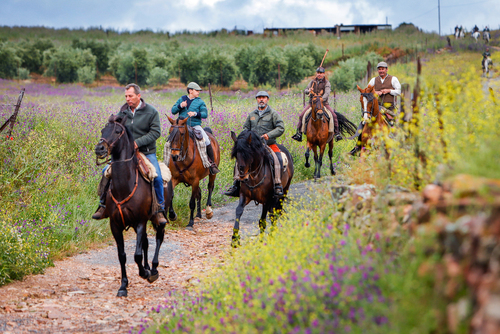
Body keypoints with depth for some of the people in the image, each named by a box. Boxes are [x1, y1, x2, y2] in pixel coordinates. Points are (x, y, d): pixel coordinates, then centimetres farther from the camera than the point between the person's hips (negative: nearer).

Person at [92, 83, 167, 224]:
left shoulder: (151, 111, -4)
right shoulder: (123, 111, 7)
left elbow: (155, 132, -10)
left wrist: (138, 142, -21)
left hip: (146, 152, -3)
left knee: (157, 177, -23)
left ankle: (160, 210, -9)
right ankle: (103, 205, 4)